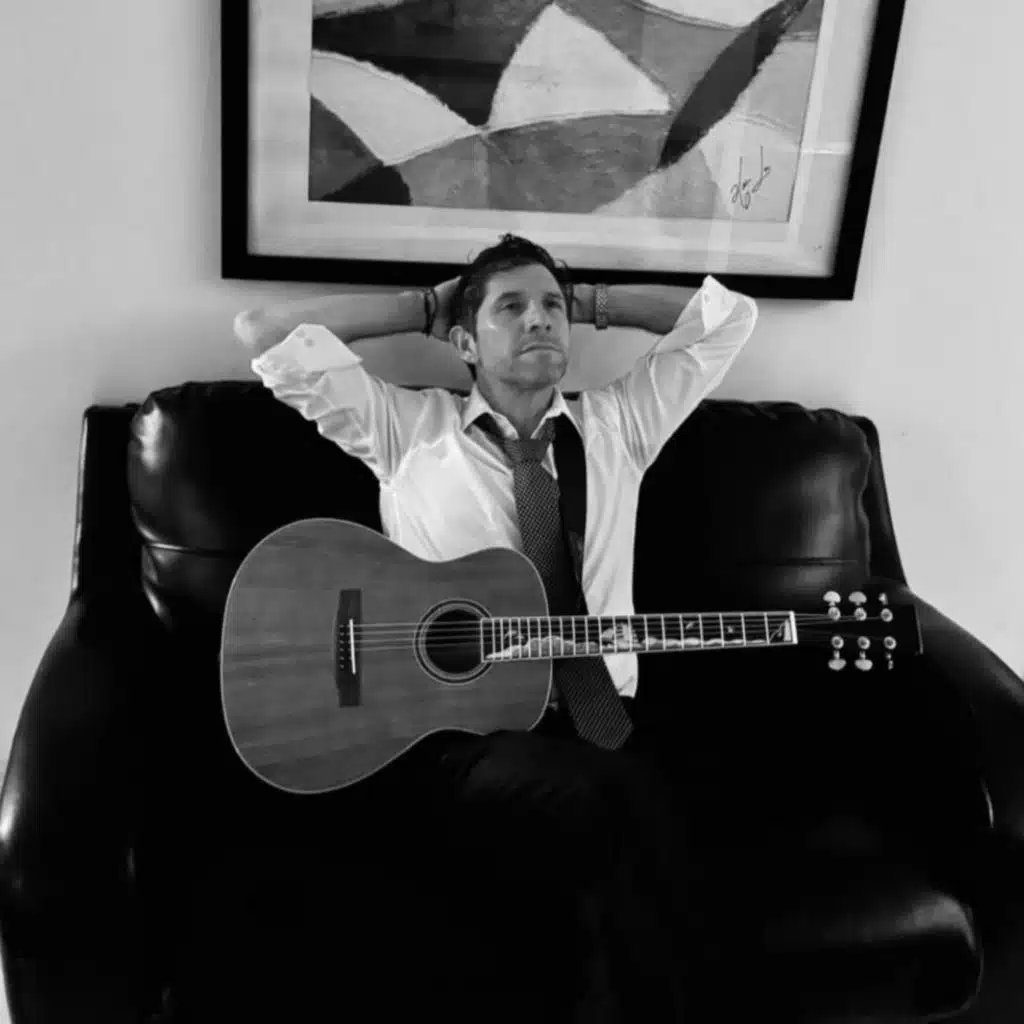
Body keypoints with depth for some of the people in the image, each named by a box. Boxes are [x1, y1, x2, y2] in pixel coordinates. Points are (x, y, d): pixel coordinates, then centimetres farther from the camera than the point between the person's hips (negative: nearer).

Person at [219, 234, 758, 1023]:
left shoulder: (619, 423, 17)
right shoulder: (408, 425, 10)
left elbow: (729, 316, 18)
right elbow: (263, 334, 4)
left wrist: (588, 300, 20)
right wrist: (423, 306, 12)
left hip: (597, 720, 3)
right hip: (447, 729, -2)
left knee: (641, 830, -32)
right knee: (607, 804, -34)